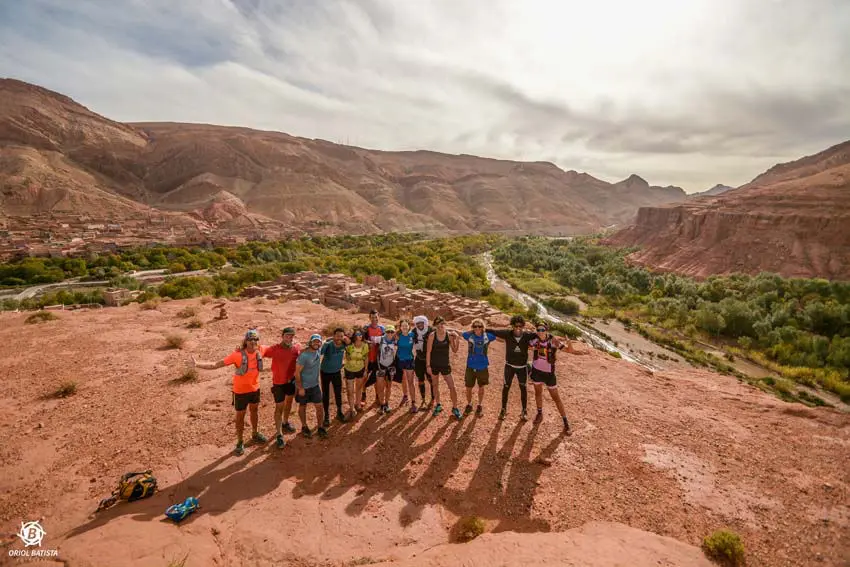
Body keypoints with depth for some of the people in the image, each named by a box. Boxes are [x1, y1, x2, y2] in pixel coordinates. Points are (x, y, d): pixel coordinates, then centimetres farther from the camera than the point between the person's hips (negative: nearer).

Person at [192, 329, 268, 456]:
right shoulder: (238, 354, -27)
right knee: (240, 416, 13)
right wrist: (197, 364, -37)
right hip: (241, 391, -4)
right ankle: (240, 442, 32)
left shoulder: (260, 350, -15)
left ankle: (255, 434, 47)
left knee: (254, 411, 24)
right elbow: (216, 364, -26)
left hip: (255, 388, 4)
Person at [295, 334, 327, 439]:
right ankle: (304, 427, 33)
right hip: (304, 386, -5)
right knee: (303, 406, 15)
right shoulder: (303, 355, -25)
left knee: (319, 406, 5)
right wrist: (300, 388, -18)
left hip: (315, 385, 5)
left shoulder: (318, 351, -7)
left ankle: (321, 427, 21)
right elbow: (297, 372, -20)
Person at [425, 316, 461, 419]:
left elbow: (454, 350, -4)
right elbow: (428, 351, -7)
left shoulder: (449, 335, -8)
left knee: (452, 387, -2)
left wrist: (456, 339, -18)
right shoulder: (432, 335, -11)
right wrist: (428, 365, -8)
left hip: (445, 364, 0)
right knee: (435, 386, 15)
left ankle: (455, 408, 15)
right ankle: (438, 405, 34)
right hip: (434, 364, 0)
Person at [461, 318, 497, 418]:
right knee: (468, 388, 9)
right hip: (470, 367, 0)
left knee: (481, 388, 15)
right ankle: (469, 405, 34)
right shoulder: (469, 335, -8)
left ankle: (480, 406, 36)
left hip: (483, 367, 0)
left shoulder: (488, 336, -7)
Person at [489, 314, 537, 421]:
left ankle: (524, 411, 34)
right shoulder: (507, 333, -20)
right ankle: (503, 409, 30)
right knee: (506, 387, 10)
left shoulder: (528, 335, -19)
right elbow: (493, 331, -16)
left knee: (523, 388, 14)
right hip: (509, 365, 0)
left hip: (522, 366, 0)